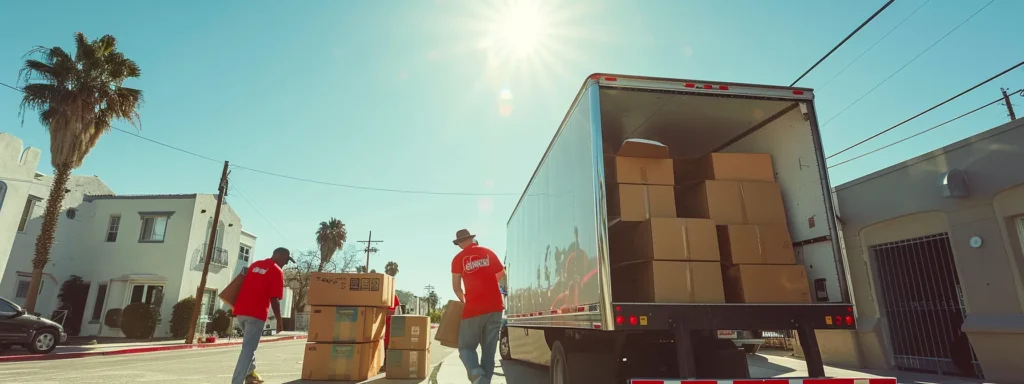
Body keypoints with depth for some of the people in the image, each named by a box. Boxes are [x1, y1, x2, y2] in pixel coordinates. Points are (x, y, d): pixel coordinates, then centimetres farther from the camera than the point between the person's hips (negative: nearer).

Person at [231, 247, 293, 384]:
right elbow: (274, 299, -11)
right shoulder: (277, 271, -7)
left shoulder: (255, 264, 16)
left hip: (241, 310, 8)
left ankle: (250, 373, 30)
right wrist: (279, 320, -5)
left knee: (249, 344, 26)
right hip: (256, 313, -8)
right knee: (248, 348, -5)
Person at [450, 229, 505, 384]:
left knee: (466, 346, 7)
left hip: (473, 308, -2)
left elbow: (456, 287, 3)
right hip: (495, 306, 3)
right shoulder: (488, 253, 10)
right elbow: (501, 274, 22)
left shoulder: (458, 258, 2)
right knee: (489, 349, 9)